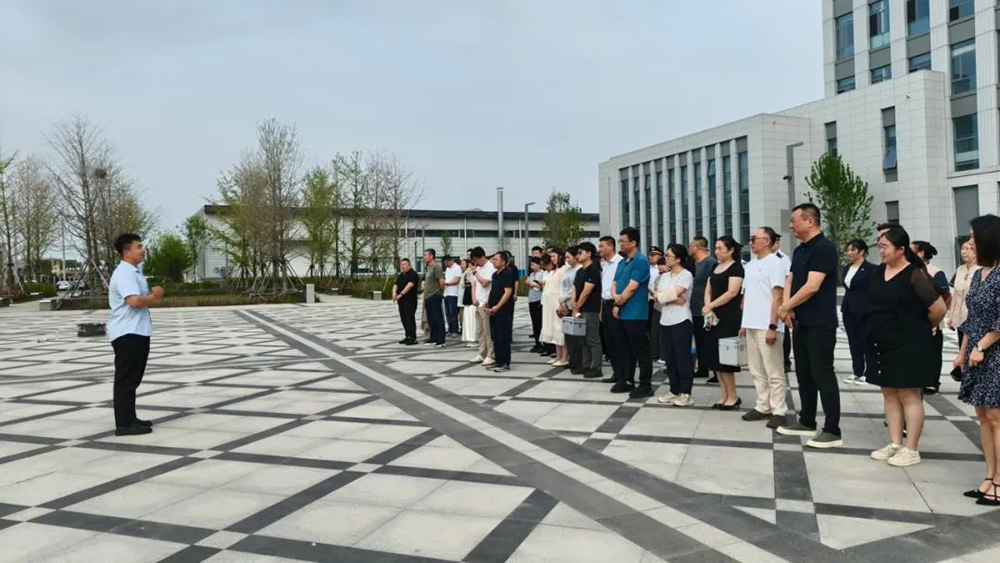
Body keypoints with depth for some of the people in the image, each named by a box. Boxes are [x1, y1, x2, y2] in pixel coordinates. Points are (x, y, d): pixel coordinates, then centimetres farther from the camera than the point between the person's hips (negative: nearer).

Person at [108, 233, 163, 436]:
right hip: (127, 334, -11)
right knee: (126, 379, -7)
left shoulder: (135, 272, 18)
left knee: (133, 379, 16)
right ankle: (124, 424, -3)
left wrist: (152, 295, 3)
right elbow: (135, 301, -28)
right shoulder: (124, 273, -16)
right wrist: (154, 297, -10)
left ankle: (130, 419, 25)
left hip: (137, 332, 11)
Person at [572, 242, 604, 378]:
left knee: (593, 340, -4)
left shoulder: (593, 270, -12)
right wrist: (574, 307, 3)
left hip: (590, 310, -9)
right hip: (580, 310, 9)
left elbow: (586, 292, -16)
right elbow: (574, 289, 16)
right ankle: (586, 366, 20)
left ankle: (596, 368, 0)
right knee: (584, 339, 13)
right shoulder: (580, 271, 16)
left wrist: (577, 307, -6)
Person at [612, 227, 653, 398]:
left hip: (635, 313, -9)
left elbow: (632, 287, -17)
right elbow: (614, 283, 14)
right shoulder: (622, 262, 15)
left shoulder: (641, 261, -12)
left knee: (641, 351, -2)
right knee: (625, 349, 15)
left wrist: (618, 304, -8)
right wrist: (614, 295, -8)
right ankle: (626, 381, 24)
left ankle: (646, 386, 3)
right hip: (622, 313, 9)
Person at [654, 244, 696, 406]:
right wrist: (673, 300, -11)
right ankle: (674, 391, 19)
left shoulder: (686, 275, -7)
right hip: (665, 320, 7)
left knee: (683, 357, -3)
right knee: (669, 358, 10)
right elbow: (657, 295, 3)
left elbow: (673, 294, -17)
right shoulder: (665, 275, 15)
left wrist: (660, 296, 0)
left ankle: (686, 393, 2)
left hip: (681, 321, -7)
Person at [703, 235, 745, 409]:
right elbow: (708, 291, 11)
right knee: (714, 356, 7)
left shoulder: (736, 267, -7)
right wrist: (708, 310, -6)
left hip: (729, 317, -8)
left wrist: (710, 306, -14)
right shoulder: (715, 268, 15)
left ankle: (733, 396, 5)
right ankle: (725, 395, 15)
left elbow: (732, 292, -17)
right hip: (714, 317, 8)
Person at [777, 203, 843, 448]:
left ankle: (833, 431, 1)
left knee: (823, 375, -5)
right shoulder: (799, 250, 14)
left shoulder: (824, 248, -15)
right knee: (804, 374, 14)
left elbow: (812, 287, -21)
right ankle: (807, 422, 25)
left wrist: (786, 307, -10)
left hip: (820, 324, -9)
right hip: (801, 322, 9)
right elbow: (790, 281, 14)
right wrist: (788, 307, -4)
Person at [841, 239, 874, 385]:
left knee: (864, 341, 2)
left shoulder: (870, 268, -9)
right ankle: (857, 372, 16)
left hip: (863, 311, -6)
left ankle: (868, 373, 12)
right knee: (853, 341, 9)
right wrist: (843, 309, 13)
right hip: (848, 310, 6)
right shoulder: (846, 268, 12)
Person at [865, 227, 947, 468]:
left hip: (908, 346, -7)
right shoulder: (878, 271, 7)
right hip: (882, 345, 7)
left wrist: (921, 329, 2)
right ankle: (895, 444, 21)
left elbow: (939, 309, -13)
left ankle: (911, 450, 8)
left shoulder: (915, 275, -14)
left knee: (908, 395, 0)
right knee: (889, 394, 12)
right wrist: (879, 327, 12)